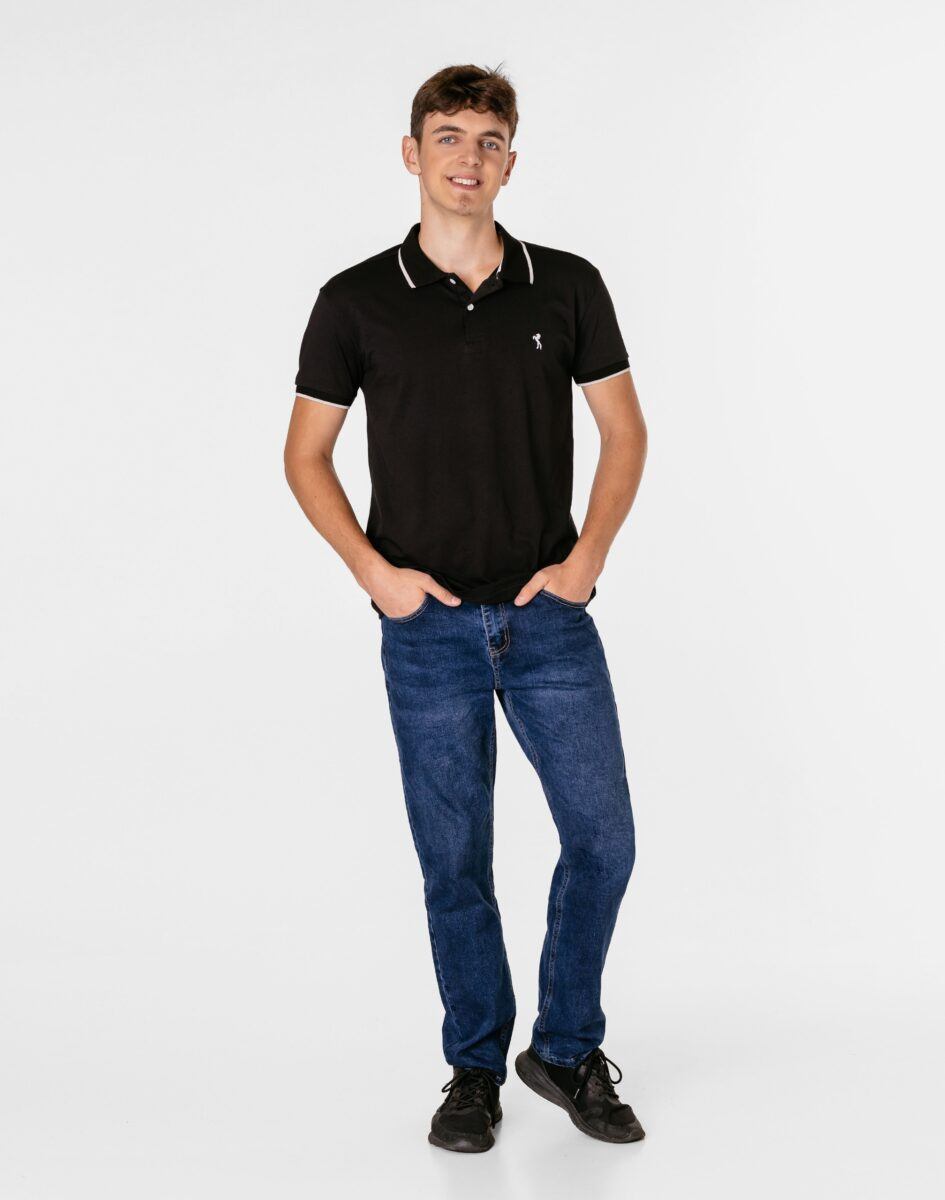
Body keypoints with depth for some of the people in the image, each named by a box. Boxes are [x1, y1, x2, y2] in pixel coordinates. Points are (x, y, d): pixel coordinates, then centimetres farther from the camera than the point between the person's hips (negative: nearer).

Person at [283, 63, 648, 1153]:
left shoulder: (566, 286, 1)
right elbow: (306, 455, 5)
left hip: (548, 615, 2)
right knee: (455, 858, 6)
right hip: (428, 624, -1)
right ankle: (476, 1068, 24)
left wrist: (589, 553, -4)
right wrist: (372, 567, -8)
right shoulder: (357, 301, -2)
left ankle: (567, 1049, 23)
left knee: (602, 837, 2)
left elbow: (624, 429, 9)